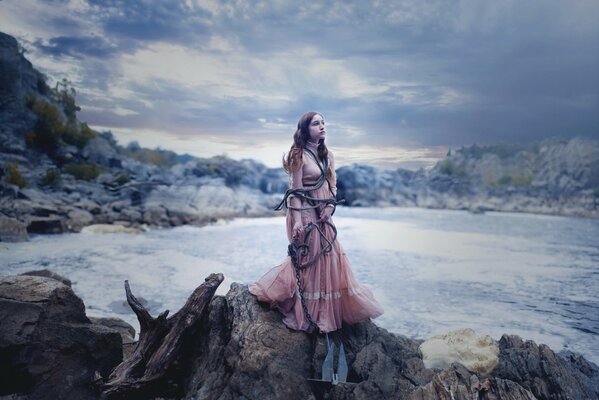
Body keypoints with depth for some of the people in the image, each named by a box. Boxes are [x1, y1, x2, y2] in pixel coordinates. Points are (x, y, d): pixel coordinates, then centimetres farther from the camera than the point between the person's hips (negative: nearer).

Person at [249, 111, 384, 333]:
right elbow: (294, 191, -14)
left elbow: (333, 185, 12)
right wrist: (297, 220, -21)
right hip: (305, 214, -7)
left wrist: (330, 206, -5)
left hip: (323, 214, 7)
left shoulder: (327, 155, 11)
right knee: (308, 259, 0)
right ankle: (307, 315, 15)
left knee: (330, 257, 10)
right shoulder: (299, 156, -10)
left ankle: (329, 310, 27)